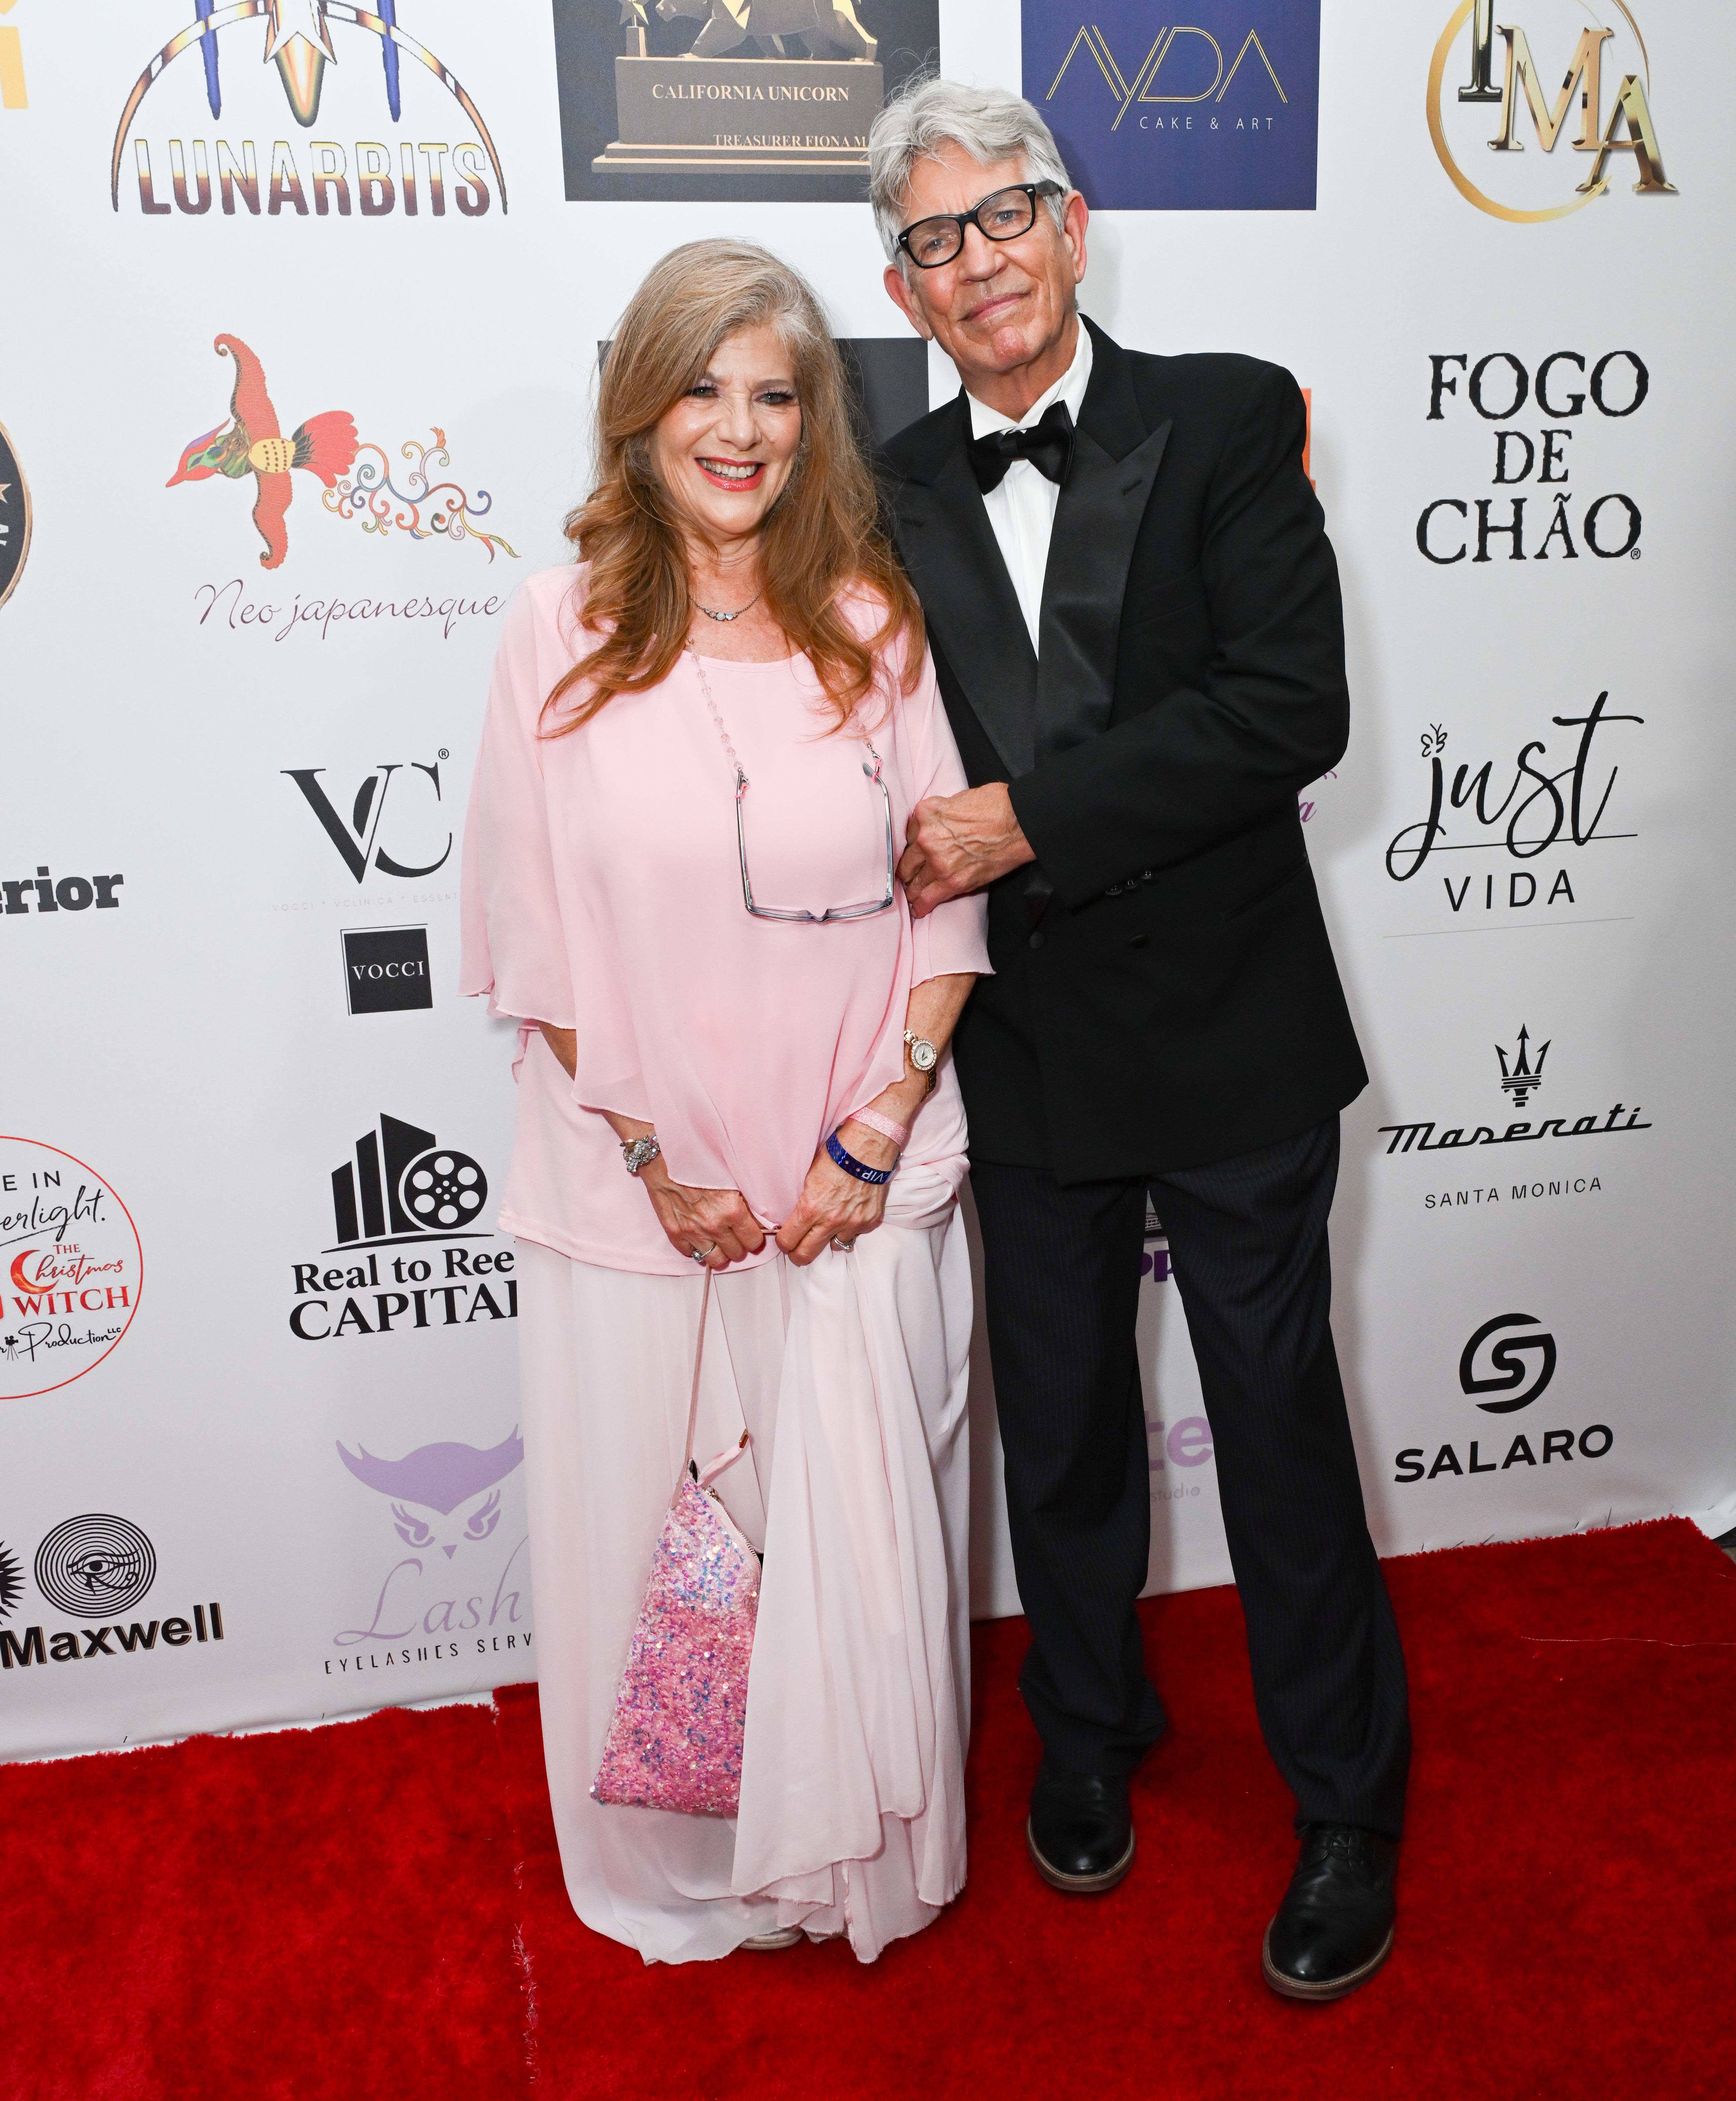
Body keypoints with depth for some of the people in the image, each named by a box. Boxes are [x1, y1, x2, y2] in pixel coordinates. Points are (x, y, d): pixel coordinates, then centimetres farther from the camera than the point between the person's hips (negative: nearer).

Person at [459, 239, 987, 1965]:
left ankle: (858, 1864, 38)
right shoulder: (562, 634, -3)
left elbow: (947, 911, 1)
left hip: (859, 1180, 1)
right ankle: (674, 1880, 40)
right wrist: (653, 1159, -6)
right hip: (633, 1174, 0)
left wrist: (873, 1135, -7)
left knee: (863, 1533, 9)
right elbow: (539, 938, -2)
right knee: (646, 1529, 12)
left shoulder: (877, 626, 0)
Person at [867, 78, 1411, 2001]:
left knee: (1283, 1425, 10)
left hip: (1230, 1038, -2)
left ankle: (1348, 1807, 33)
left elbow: (1292, 707, -16)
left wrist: (1029, 816, -20)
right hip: (1026, 1048, 3)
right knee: (1062, 1426, 18)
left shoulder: (1227, 419, -4)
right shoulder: (895, 496, 5)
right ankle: (1091, 1731, 43)